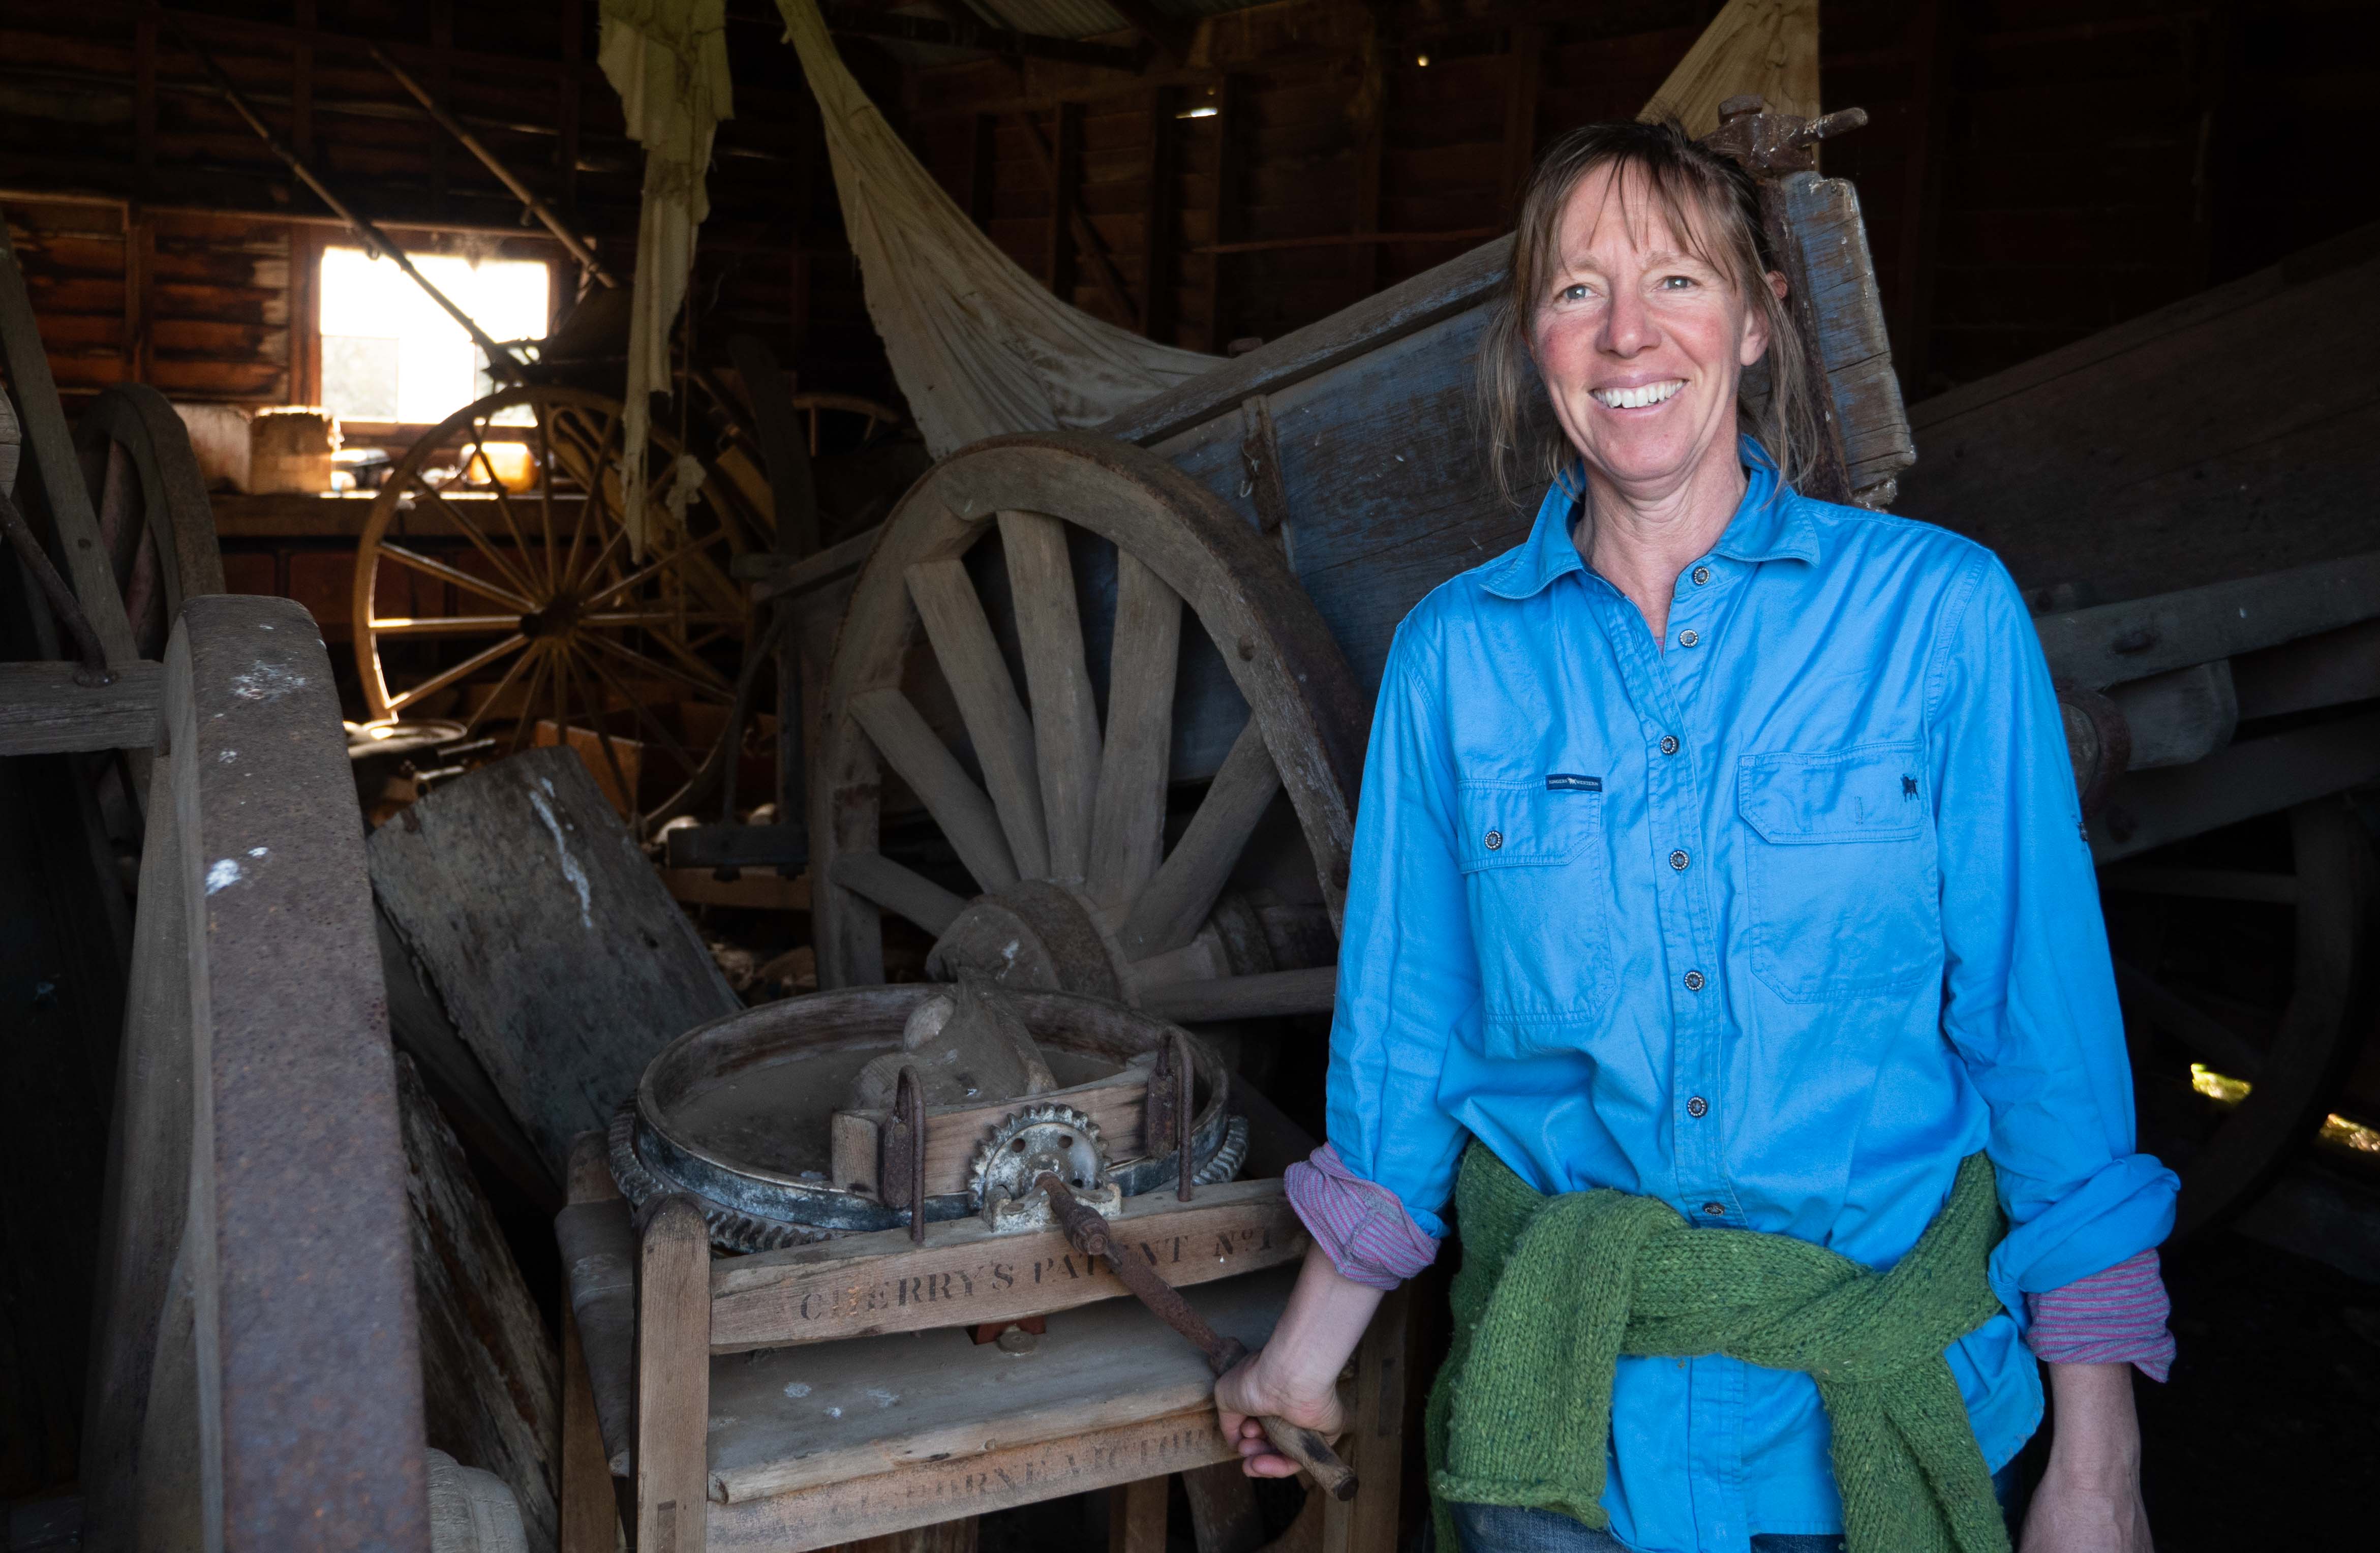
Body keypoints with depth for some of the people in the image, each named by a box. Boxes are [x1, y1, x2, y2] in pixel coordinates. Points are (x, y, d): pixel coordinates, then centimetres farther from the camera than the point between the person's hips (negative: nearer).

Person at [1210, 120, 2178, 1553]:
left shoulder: (1939, 609, -9)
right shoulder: (1456, 653, -4)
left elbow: (2048, 1032, -6)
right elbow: (1407, 1031, 4)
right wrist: (1310, 1351, 10)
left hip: (1880, 1400, 0)